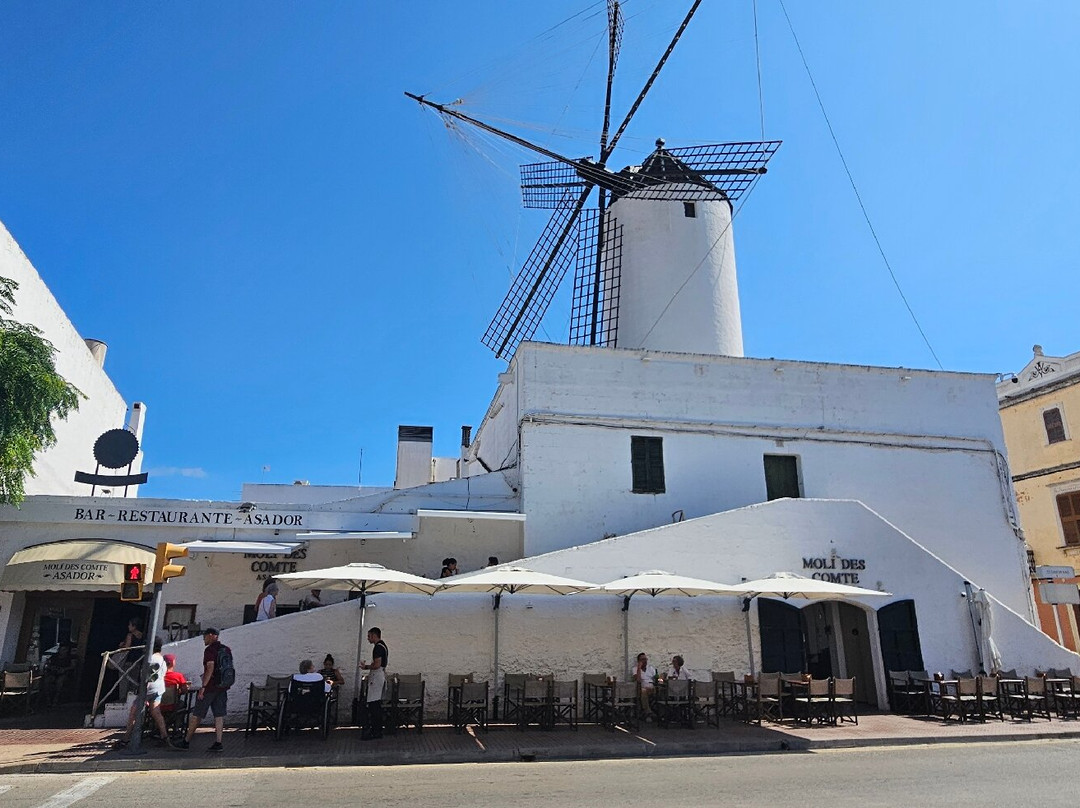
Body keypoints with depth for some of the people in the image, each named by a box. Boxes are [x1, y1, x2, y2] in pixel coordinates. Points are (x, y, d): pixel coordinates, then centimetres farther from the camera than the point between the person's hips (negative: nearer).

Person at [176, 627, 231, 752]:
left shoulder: (210, 650, -12)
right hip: (222, 687, 6)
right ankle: (218, 743, 0)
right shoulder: (226, 650, 11)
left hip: (210, 686, -6)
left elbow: (210, 668, -21)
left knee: (196, 715, 7)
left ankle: (186, 741, 17)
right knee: (219, 715, 4)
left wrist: (203, 686, -19)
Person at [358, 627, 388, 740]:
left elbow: (377, 665, -22)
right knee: (377, 705, 13)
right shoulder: (383, 646, 16)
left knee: (373, 705, -8)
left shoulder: (378, 647, -16)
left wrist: (366, 666, -7)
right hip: (381, 677, 11)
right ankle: (378, 730, 18)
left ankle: (374, 732, -6)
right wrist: (367, 666, 14)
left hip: (376, 678, -11)